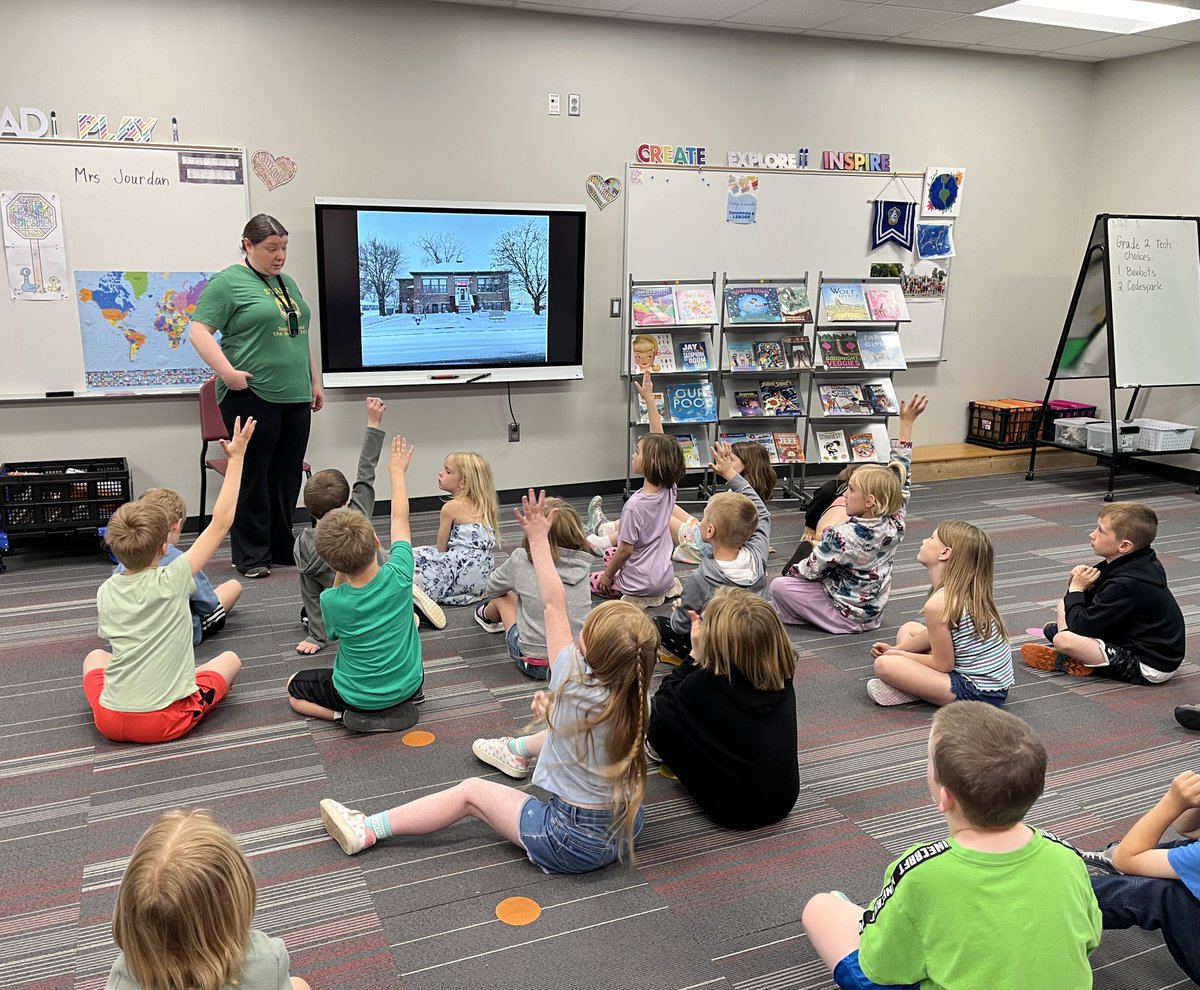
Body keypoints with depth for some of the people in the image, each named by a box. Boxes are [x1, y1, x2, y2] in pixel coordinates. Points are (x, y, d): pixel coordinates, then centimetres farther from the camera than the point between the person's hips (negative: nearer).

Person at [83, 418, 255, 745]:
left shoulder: (105, 592, -1)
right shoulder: (171, 581, -13)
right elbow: (221, 522, -11)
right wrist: (236, 457, -7)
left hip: (110, 722, 4)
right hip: (165, 722, -4)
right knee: (230, 659, 21)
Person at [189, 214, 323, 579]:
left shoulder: (287, 282, 19)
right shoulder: (228, 282, -4)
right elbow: (199, 332, -10)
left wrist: (314, 381, 21)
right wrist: (228, 372, -20)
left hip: (295, 397, 7)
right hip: (252, 396, -7)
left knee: (288, 476, 10)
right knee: (253, 476, -1)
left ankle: (283, 549, 21)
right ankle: (251, 556, 8)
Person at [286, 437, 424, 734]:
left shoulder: (331, 601, -25)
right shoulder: (398, 576, -22)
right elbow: (400, 518, -5)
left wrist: (341, 570, -5)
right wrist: (397, 472, 10)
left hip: (359, 697, -2)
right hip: (408, 682, 3)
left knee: (294, 687, 24)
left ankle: (345, 714, 0)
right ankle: (406, 699, 13)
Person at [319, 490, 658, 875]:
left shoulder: (576, 687, -27)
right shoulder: (633, 698, -12)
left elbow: (554, 605, -15)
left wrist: (538, 538, -7)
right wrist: (554, 713, 4)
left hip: (574, 844, -6)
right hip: (627, 826, 6)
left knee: (472, 791, 10)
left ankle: (366, 830, 18)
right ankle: (518, 751, 58)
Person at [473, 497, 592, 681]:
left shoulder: (521, 560, -13)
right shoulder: (582, 563, -5)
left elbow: (492, 589, 6)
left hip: (535, 664, -3)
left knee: (502, 595, 21)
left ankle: (488, 617, 56)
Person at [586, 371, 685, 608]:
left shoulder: (634, 506, -29)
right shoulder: (669, 490, -10)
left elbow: (626, 550, -20)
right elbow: (659, 439, -4)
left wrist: (608, 575, -2)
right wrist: (649, 400, -1)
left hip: (640, 585, -7)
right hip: (664, 577, 8)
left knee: (589, 580, 14)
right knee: (609, 552, 29)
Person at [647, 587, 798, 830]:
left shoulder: (705, 685, -25)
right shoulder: (782, 675, -11)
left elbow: (664, 697, -3)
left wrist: (695, 654, -2)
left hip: (733, 810, -6)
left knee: (657, 711, 0)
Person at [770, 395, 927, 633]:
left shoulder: (841, 536, -30)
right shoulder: (894, 525, -14)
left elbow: (810, 569, -16)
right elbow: (899, 480, -3)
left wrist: (791, 572, 7)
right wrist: (906, 424, 1)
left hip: (847, 615, -7)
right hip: (874, 612, 7)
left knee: (779, 585, -4)